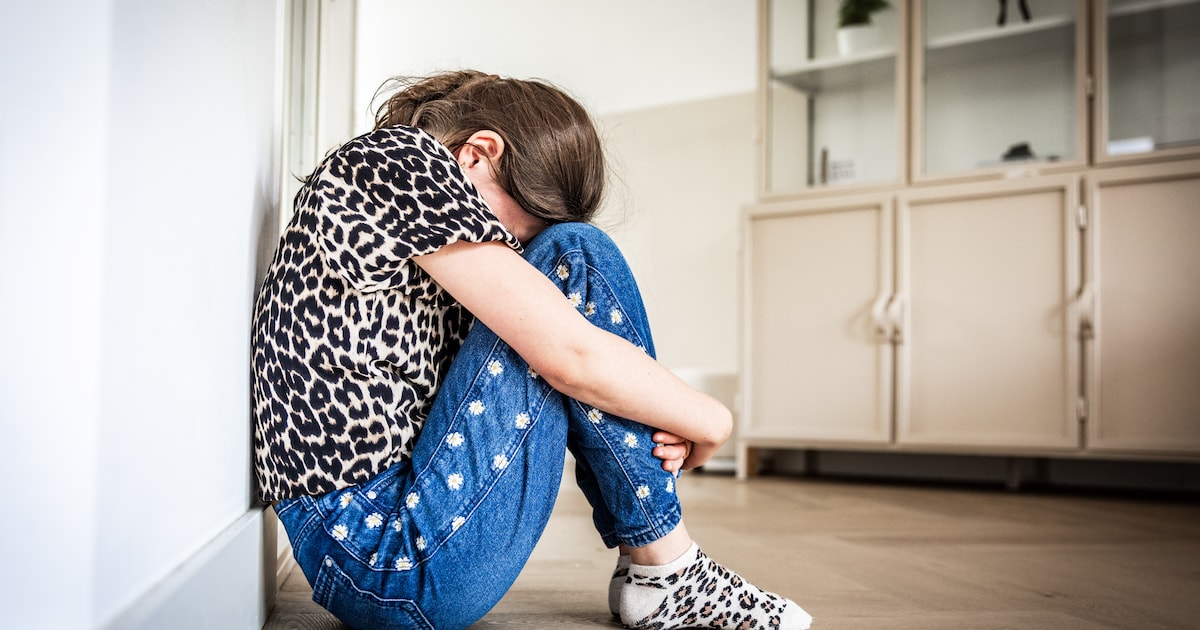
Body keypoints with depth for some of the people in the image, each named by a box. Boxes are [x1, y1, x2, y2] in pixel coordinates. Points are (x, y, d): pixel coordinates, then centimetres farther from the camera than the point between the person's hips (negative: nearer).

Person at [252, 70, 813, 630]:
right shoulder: (397, 157, -12)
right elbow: (571, 356, -18)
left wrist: (659, 429, 1)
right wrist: (710, 423, -3)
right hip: (387, 558, -10)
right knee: (575, 260, -9)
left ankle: (648, 560, 9)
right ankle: (664, 570, -2)